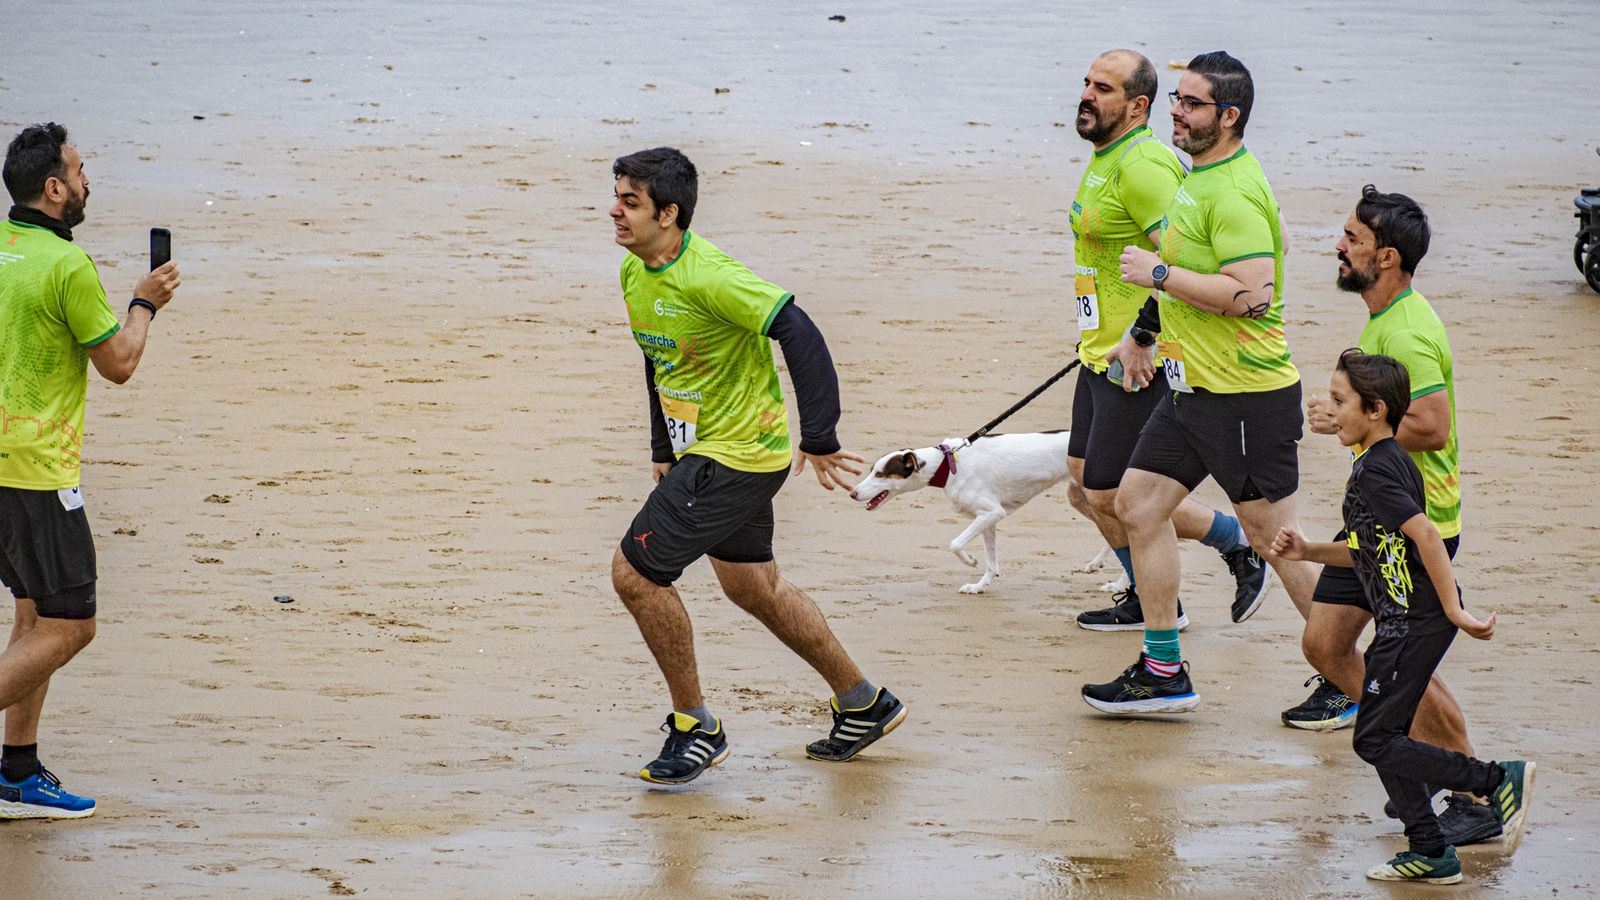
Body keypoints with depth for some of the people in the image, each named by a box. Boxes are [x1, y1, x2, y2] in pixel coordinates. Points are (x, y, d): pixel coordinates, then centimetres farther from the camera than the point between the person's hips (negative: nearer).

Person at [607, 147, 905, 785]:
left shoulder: (708, 278, -26)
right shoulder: (633, 274, 2)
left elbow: (801, 337, -27)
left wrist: (818, 440, -27)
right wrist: (663, 450, 19)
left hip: (736, 456, -10)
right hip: (698, 452, 10)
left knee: (635, 571, -11)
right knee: (751, 586, 20)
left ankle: (695, 728, 4)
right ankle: (864, 704, 35)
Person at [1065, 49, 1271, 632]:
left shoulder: (1142, 167, -21)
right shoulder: (1106, 159, 12)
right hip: (1101, 352, 10)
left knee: (1112, 495, -5)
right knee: (1086, 481, 15)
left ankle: (1238, 546, 11)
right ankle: (1151, 603, 26)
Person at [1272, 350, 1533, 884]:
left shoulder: (1375, 469, -16)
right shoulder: (1388, 461, 15)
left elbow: (1424, 534, -26)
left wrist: (1454, 609, -27)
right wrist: (1307, 552, 17)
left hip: (1413, 620, -10)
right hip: (1407, 619, 10)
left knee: (1375, 741, -8)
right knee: (1384, 738, 13)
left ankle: (1499, 782, -8)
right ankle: (1431, 854, 15)